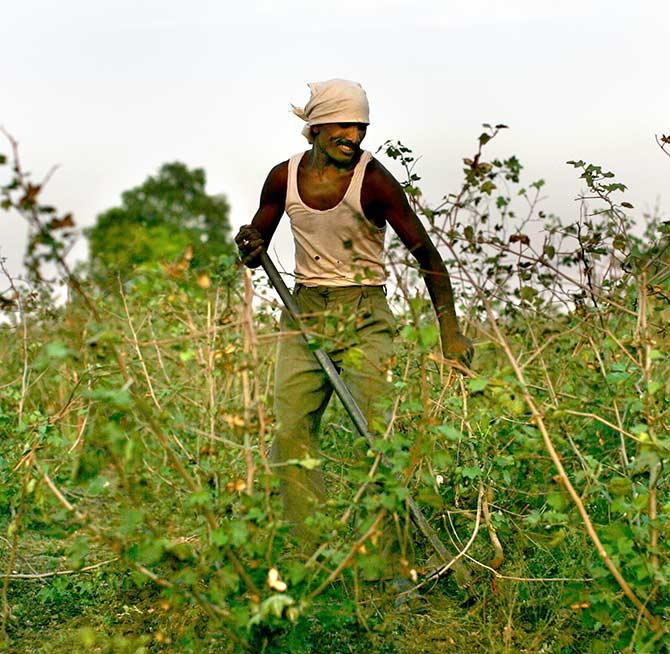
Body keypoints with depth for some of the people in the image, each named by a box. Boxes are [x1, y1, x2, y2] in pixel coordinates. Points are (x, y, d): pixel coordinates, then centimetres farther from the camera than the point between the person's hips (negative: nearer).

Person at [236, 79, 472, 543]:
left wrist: (450, 331, -10)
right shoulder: (284, 177, 3)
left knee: (374, 434, -13)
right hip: (304, 313, 5)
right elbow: (255, 251, 15)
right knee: (291, 435, -1)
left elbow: (425, 253, -7)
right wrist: (251, 247, -11)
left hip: (364, 316, -4)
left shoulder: (373, 180, -11)